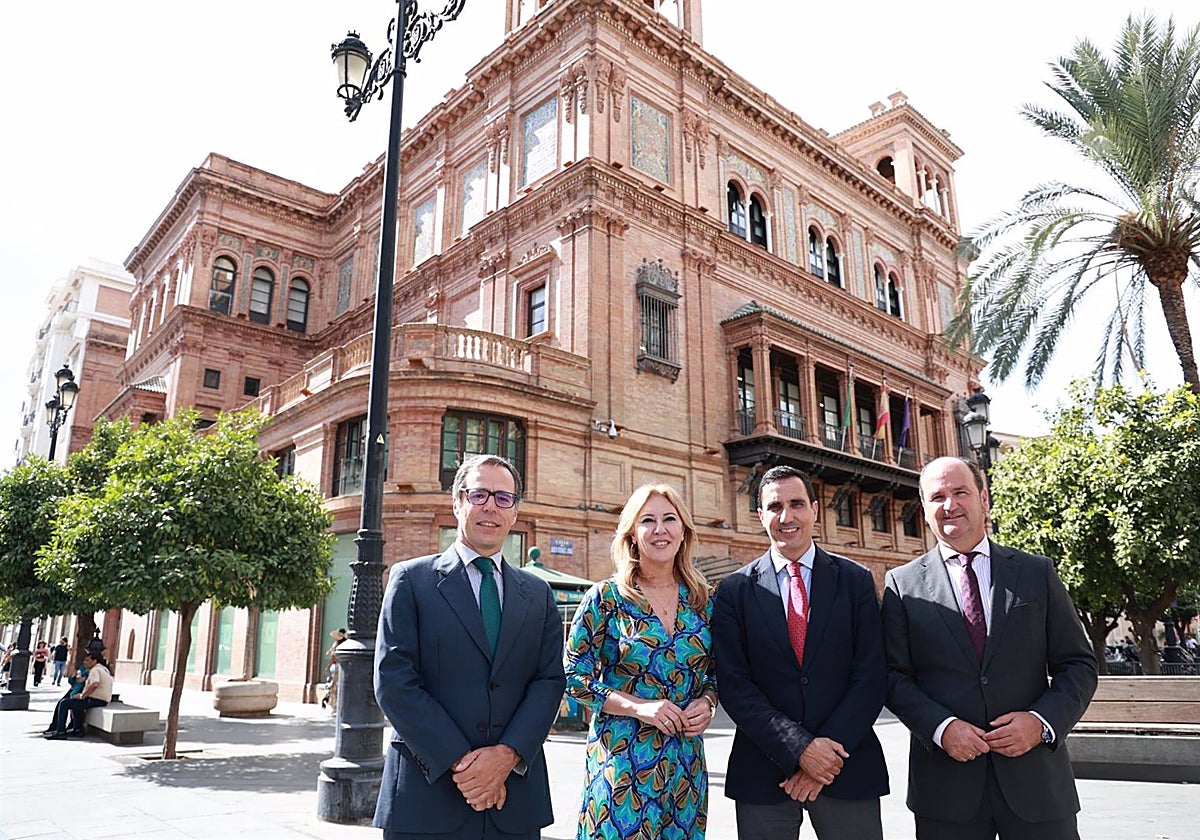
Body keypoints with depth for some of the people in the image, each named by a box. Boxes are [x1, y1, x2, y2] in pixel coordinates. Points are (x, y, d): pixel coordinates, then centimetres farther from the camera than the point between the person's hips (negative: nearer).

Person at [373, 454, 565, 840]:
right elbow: (394, 681, -8)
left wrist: (508, 754, -13)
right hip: (427, 797, -2)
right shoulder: (411, 579, 0)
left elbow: (550, 680, 2)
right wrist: (458, 762, -14)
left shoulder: (538, 593, 9)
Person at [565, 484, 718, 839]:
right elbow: (575, 677, -7)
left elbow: (714, 672, 14)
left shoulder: (703, 602, 3)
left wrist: (707, 702, -8)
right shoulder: (606, 597, -8)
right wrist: (640, 706, -17)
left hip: (686, 762, 4)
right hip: (621, 757, -3)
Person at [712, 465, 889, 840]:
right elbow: (734, 685, -5)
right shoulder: (734, 590, 1)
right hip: (763, 773, 0)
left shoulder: (855, 580, 3)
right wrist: (799, 748, -14)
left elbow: (871, 677, -2)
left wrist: (831, 751, -11)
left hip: (847, 766, 1)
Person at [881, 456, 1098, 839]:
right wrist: (941, 727, -15)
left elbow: (1078, 664, 5)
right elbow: (895, 676, 0)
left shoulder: (1037, 573, 6)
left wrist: (1042, 721, -10)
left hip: (1035, 778, 1)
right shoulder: (903, 583, 1)